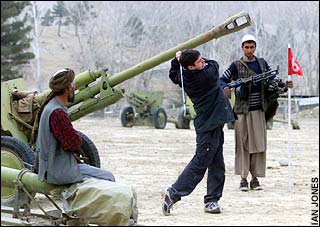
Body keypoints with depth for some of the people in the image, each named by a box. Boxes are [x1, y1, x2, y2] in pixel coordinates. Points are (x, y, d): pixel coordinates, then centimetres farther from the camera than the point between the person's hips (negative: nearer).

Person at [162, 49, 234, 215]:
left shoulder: (183, 76, 0)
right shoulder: (206, 75, -22)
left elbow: (173, 75, 24)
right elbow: (213, 64, 0)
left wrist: (177, 59, 13)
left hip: (212, 124, 9)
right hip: (210, 125, -9)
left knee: (217, 163, 10)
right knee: (200, 162, -6)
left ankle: (212, 200, 11)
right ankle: (174, 193, -5)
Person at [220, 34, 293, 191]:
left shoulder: (262, 63, 12)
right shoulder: (236, 66, 2)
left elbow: (272, 80, 10)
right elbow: (222, 80, 2)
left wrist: (285, 85, -9)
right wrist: (225, 88, -19)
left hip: (258, 110, 3)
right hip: (242, 110, -3)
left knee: (258, 143, 0)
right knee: (242, 144, -2)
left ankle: (255, 178, 6)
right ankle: (243, 179, 2)